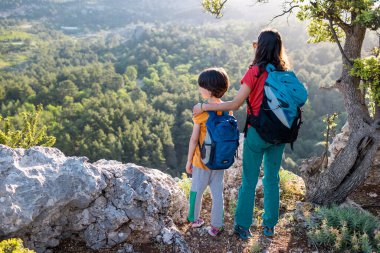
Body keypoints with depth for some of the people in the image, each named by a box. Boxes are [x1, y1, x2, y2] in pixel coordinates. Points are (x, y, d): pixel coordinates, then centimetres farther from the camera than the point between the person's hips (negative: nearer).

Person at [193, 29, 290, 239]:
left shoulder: (255, 71, -14)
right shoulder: (284, 72, 1)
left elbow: (235, 104, -16)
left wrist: (203, 107, -11)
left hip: (258, 133, -5)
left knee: (249, 182, 8)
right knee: (272, 179, 17)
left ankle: (242, 226, 20)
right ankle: (269, 225, 29)